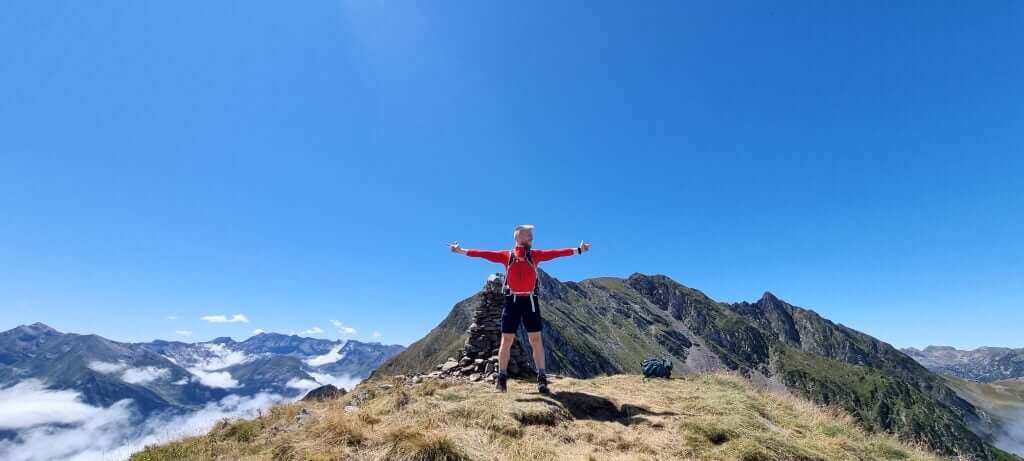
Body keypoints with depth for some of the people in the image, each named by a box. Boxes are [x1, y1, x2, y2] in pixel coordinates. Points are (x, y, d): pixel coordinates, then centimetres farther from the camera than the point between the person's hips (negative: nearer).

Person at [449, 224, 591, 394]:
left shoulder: (535, 254, 10)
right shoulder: (506, 255, 7)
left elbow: (556, 253, 2)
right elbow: (484, 253, 3)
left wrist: (578, 250, -6)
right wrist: (462, 251, -1)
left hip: (530, 300, 1)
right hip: (512, 300, -1)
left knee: (535, 339, 0)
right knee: (506, 340, 3)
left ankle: (542, 378, 5)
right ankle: (502, 377, 13)